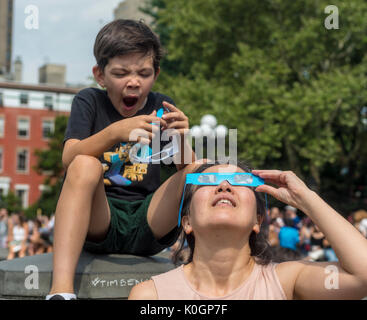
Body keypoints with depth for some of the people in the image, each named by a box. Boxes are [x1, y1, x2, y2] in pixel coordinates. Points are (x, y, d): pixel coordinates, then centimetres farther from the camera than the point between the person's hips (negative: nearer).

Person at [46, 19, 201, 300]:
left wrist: (181, 139, -23)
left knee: (202, 171, -19)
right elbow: (69, 158, -13)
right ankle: (61, 288, -42)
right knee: (85, 166, -31)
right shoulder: (89, 101, 5)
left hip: (148, 225, 2)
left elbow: (189, 168, -1)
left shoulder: (161, 106, 10)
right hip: (97, 223, -1)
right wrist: (115, 132, -30)